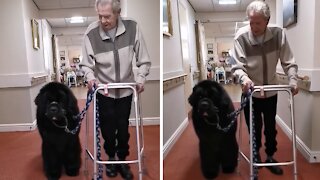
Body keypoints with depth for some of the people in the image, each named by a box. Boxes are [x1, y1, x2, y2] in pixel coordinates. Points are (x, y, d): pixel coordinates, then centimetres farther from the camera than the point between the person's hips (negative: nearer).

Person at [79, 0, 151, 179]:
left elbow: (144, 60, -6)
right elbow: (86, 63, -6)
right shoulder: (91, 33, -18)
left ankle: (123, 160, 33)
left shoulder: (132, 28, -15)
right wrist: (90, 77, -23)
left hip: (126, 90, 1)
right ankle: (111, 157, 37)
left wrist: (140, 78, -15)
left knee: (123, 128, 10)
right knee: (107, 128, 10)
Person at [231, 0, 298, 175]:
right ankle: (256, 155, 36)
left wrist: (292, 80, -21)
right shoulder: (241, 37, -21)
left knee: (271, 128, 15)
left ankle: (270, 157, 35)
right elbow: (237, 66, -20)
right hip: (251, 92, -2)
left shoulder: (278, 34, -13)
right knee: (254, 128, 11)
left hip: (271, 92, 2)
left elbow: (289, 62, -7)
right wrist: (244, 78, -39)